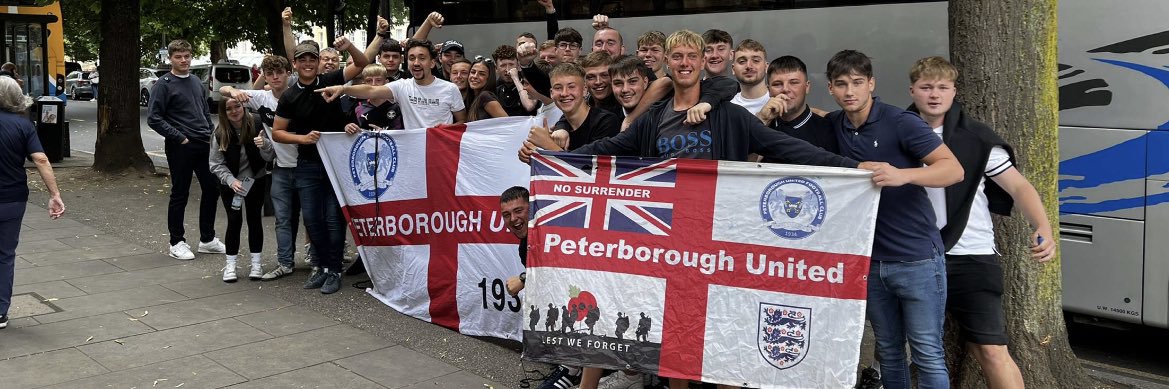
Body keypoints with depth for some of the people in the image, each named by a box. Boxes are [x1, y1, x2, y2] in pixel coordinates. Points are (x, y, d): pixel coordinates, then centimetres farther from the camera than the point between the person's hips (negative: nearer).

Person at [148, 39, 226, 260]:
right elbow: (154, 119, -11)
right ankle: (177, 242, 13)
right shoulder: (164, 85, -6)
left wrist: (211, 134, 10)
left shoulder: (197, 82, 14)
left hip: (204, 145, 6)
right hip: (180, 148, -6)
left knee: (211, 189, 8)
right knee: (180, 194, 1)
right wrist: (180, 137, -14)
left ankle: (207, 239, 21)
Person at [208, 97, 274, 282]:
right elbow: (216, 163, -9)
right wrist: (231, 180, -24)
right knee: (234, 220, -3)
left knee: (254, 218, 4)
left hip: (256, 180, 0)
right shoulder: (219, 133, -15)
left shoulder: (257, 124, -18)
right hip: (230, 182, 0)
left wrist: (264, 144, -37)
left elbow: (270, 157, -16)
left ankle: (256, 263, 15)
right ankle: (230, 264, 8)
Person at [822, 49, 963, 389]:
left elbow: (954, 169, -18)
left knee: (928, 356, -1)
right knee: (889, 352, 13)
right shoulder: (833, 126, 4)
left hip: (917, 259, -5)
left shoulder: (900, 122, -12)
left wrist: (903, 175, -35)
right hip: (871, 260, 5)